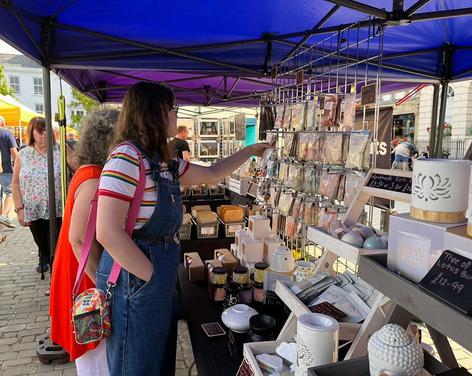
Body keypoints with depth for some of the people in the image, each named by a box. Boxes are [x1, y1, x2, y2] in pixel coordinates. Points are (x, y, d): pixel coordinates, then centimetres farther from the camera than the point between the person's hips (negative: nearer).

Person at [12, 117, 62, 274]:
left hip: (57, 210, -2)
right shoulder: (23, 155, 3)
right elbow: (16, 183, 4)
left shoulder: (60, 152, -3)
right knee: (41, 243, 18)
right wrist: (19, 209, -1)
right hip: (33, 212, 3)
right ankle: (44, 260, 48)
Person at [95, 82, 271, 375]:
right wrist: (151, 275, -16)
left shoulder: (164, 162, 7)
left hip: (163, 281, 8)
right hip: (136, 283, -8)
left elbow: (211, 174, 20)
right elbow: (108, 232, -24)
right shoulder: (127, 157, -20)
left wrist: (250, 151, 25)